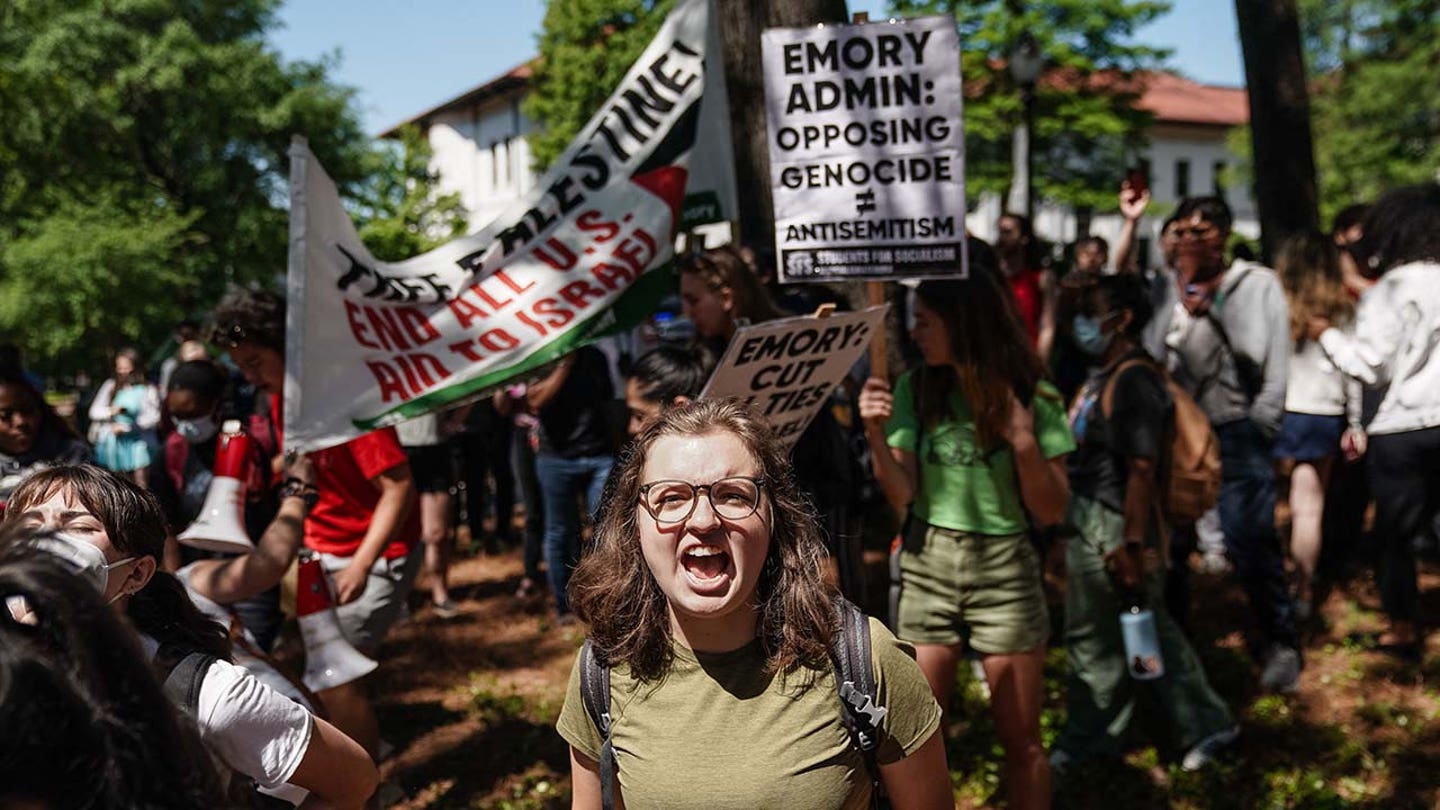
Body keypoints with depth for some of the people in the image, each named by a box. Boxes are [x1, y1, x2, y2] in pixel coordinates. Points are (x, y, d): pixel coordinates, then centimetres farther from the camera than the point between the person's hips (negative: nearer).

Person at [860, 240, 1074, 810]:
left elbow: (1051, 513, -7)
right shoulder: (916, 390, -2)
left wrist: (1023, 440, -22)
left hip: (1004, 572, -2)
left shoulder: (1032, 398, -8)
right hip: (926, 569, 2)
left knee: (1021, 741, 8)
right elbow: (902, 499, -5)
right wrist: (876, 436, -21)